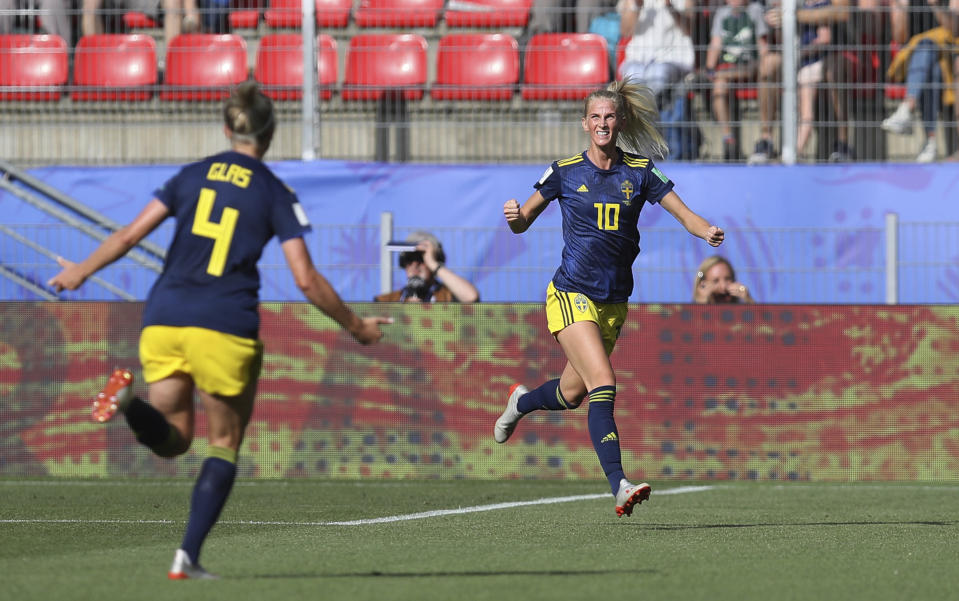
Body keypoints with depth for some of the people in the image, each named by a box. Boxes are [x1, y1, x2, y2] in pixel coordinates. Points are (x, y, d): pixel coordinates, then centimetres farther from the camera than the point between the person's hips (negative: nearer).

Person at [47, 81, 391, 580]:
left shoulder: (192, 176, 11)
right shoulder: (276, 194, 2)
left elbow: (131, 234, 9)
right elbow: (306, 279, -3)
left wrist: (82, 271, 24)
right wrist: (355, 326, 9)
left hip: (163, 322, 3)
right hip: (225, 329, -3)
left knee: (172, 439, 15)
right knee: (223, 445, 12)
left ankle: (127, 400, -19)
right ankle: (188, 556, 0)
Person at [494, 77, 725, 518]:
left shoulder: (640, 171, 2)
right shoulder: (565, 172, -2)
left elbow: (684, 213, -2)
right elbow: (523, 221, 7)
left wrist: (707, 232, -24)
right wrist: (513, 217, -17)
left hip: (614, 302, 4)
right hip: (571, 295, -4)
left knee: (572, 395, 16)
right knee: (603, 383, -22)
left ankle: (521, 402, 51)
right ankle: (619, 486, -29)